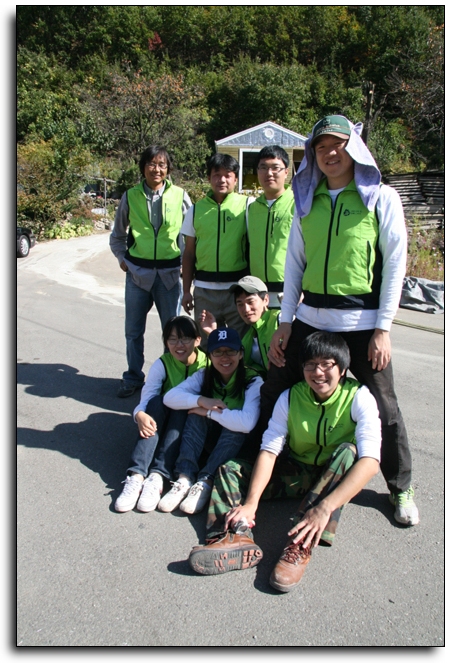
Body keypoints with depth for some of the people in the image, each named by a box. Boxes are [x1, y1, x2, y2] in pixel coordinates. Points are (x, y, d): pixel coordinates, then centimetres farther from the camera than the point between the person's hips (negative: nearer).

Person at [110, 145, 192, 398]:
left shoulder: (179, 196, -2)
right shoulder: (131, 196, 2)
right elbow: (118, 234, 15)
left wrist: (186, 261, -2)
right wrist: (122, 258, 4)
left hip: (170, 272, -1)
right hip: (138, 272, 1)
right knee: (133, 330, 10)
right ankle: (133, 378, 27)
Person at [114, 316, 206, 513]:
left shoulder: (207, 363, -10)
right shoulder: (162, 364, -9)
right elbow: (146, 396, -23)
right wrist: (140, 414, -44)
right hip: (162, 421, 1)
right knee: (156, 400, -29)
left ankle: (158, 476, -42)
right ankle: (137, 475, -41)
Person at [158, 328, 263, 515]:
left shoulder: (253, 382, -22)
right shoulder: (204, 375, -9)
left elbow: (247, 423, -38)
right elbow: (170, 397, -19)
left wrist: (209, 412, -30)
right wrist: (201, 400, -34)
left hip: (237, 443, -3)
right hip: (206, 439, 3)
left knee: (237, 425, -33)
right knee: (197, 413, -24)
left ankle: (205, 481, -30)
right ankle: (185, 477, -28)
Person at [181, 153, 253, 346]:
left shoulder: (247, 206, 0)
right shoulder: (197, 209, 8)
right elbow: (189, 253, 12)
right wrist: (186, 290, 9)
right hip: (204, 289, 3)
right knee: (205, 344, 12)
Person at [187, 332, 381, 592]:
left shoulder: (358, 398, -20)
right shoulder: (290, 397, -10)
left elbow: (370, 461, -33)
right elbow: (269, 451, -16)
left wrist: (324, 508, -45)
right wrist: (251, 503, -32)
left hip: (338, 477, -3)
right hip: (297, 473, 4)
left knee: (348, 451, -36)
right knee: (230, 470, -10)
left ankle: (301, 546, -40)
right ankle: (238, 537, -38)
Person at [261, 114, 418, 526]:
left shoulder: (381, 198, -1)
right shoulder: (307, 200, 10)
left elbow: (395, 264, -4)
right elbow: (294, 263, 10)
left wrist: (383, 328, -9)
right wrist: (285, 322, 4)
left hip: (361, 320, -3)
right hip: (310, 317, 4)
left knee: (382, 406, 5)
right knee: (275, 392, 7)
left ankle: (401, 488, 28)